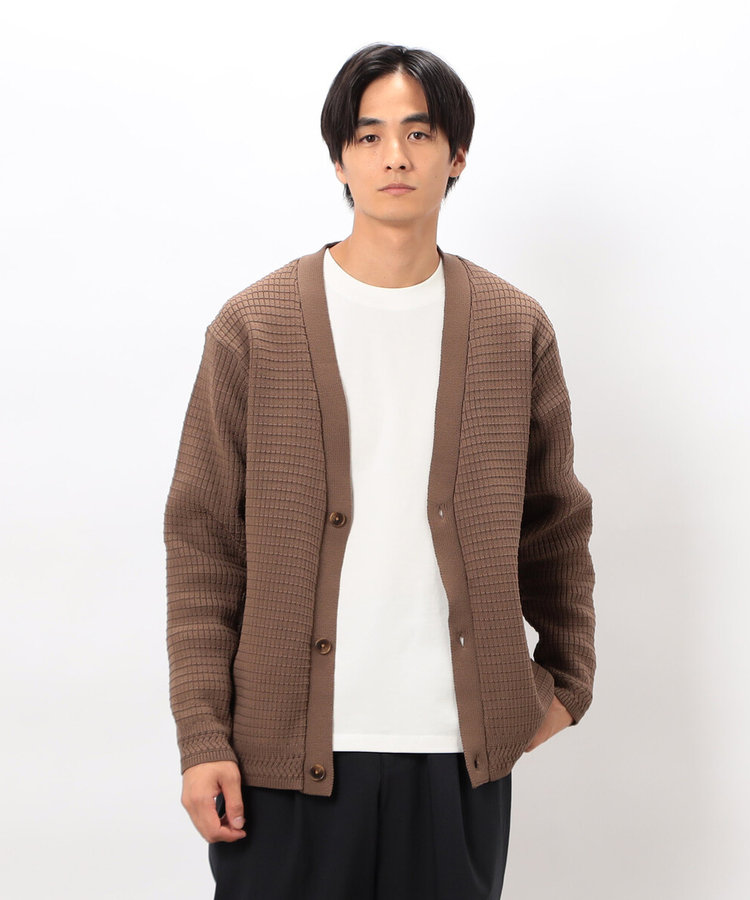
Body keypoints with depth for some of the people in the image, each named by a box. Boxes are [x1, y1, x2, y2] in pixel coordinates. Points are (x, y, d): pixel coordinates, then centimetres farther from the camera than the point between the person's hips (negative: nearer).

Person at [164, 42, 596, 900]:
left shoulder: (515, 331, 6)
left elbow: (555, 524, 15)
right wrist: (202, 735, -5)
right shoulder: (253, 328, 0)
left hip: (461, 746, 2)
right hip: (287, 743, -1)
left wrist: (567, 680, 12)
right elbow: (203, 539, 0)